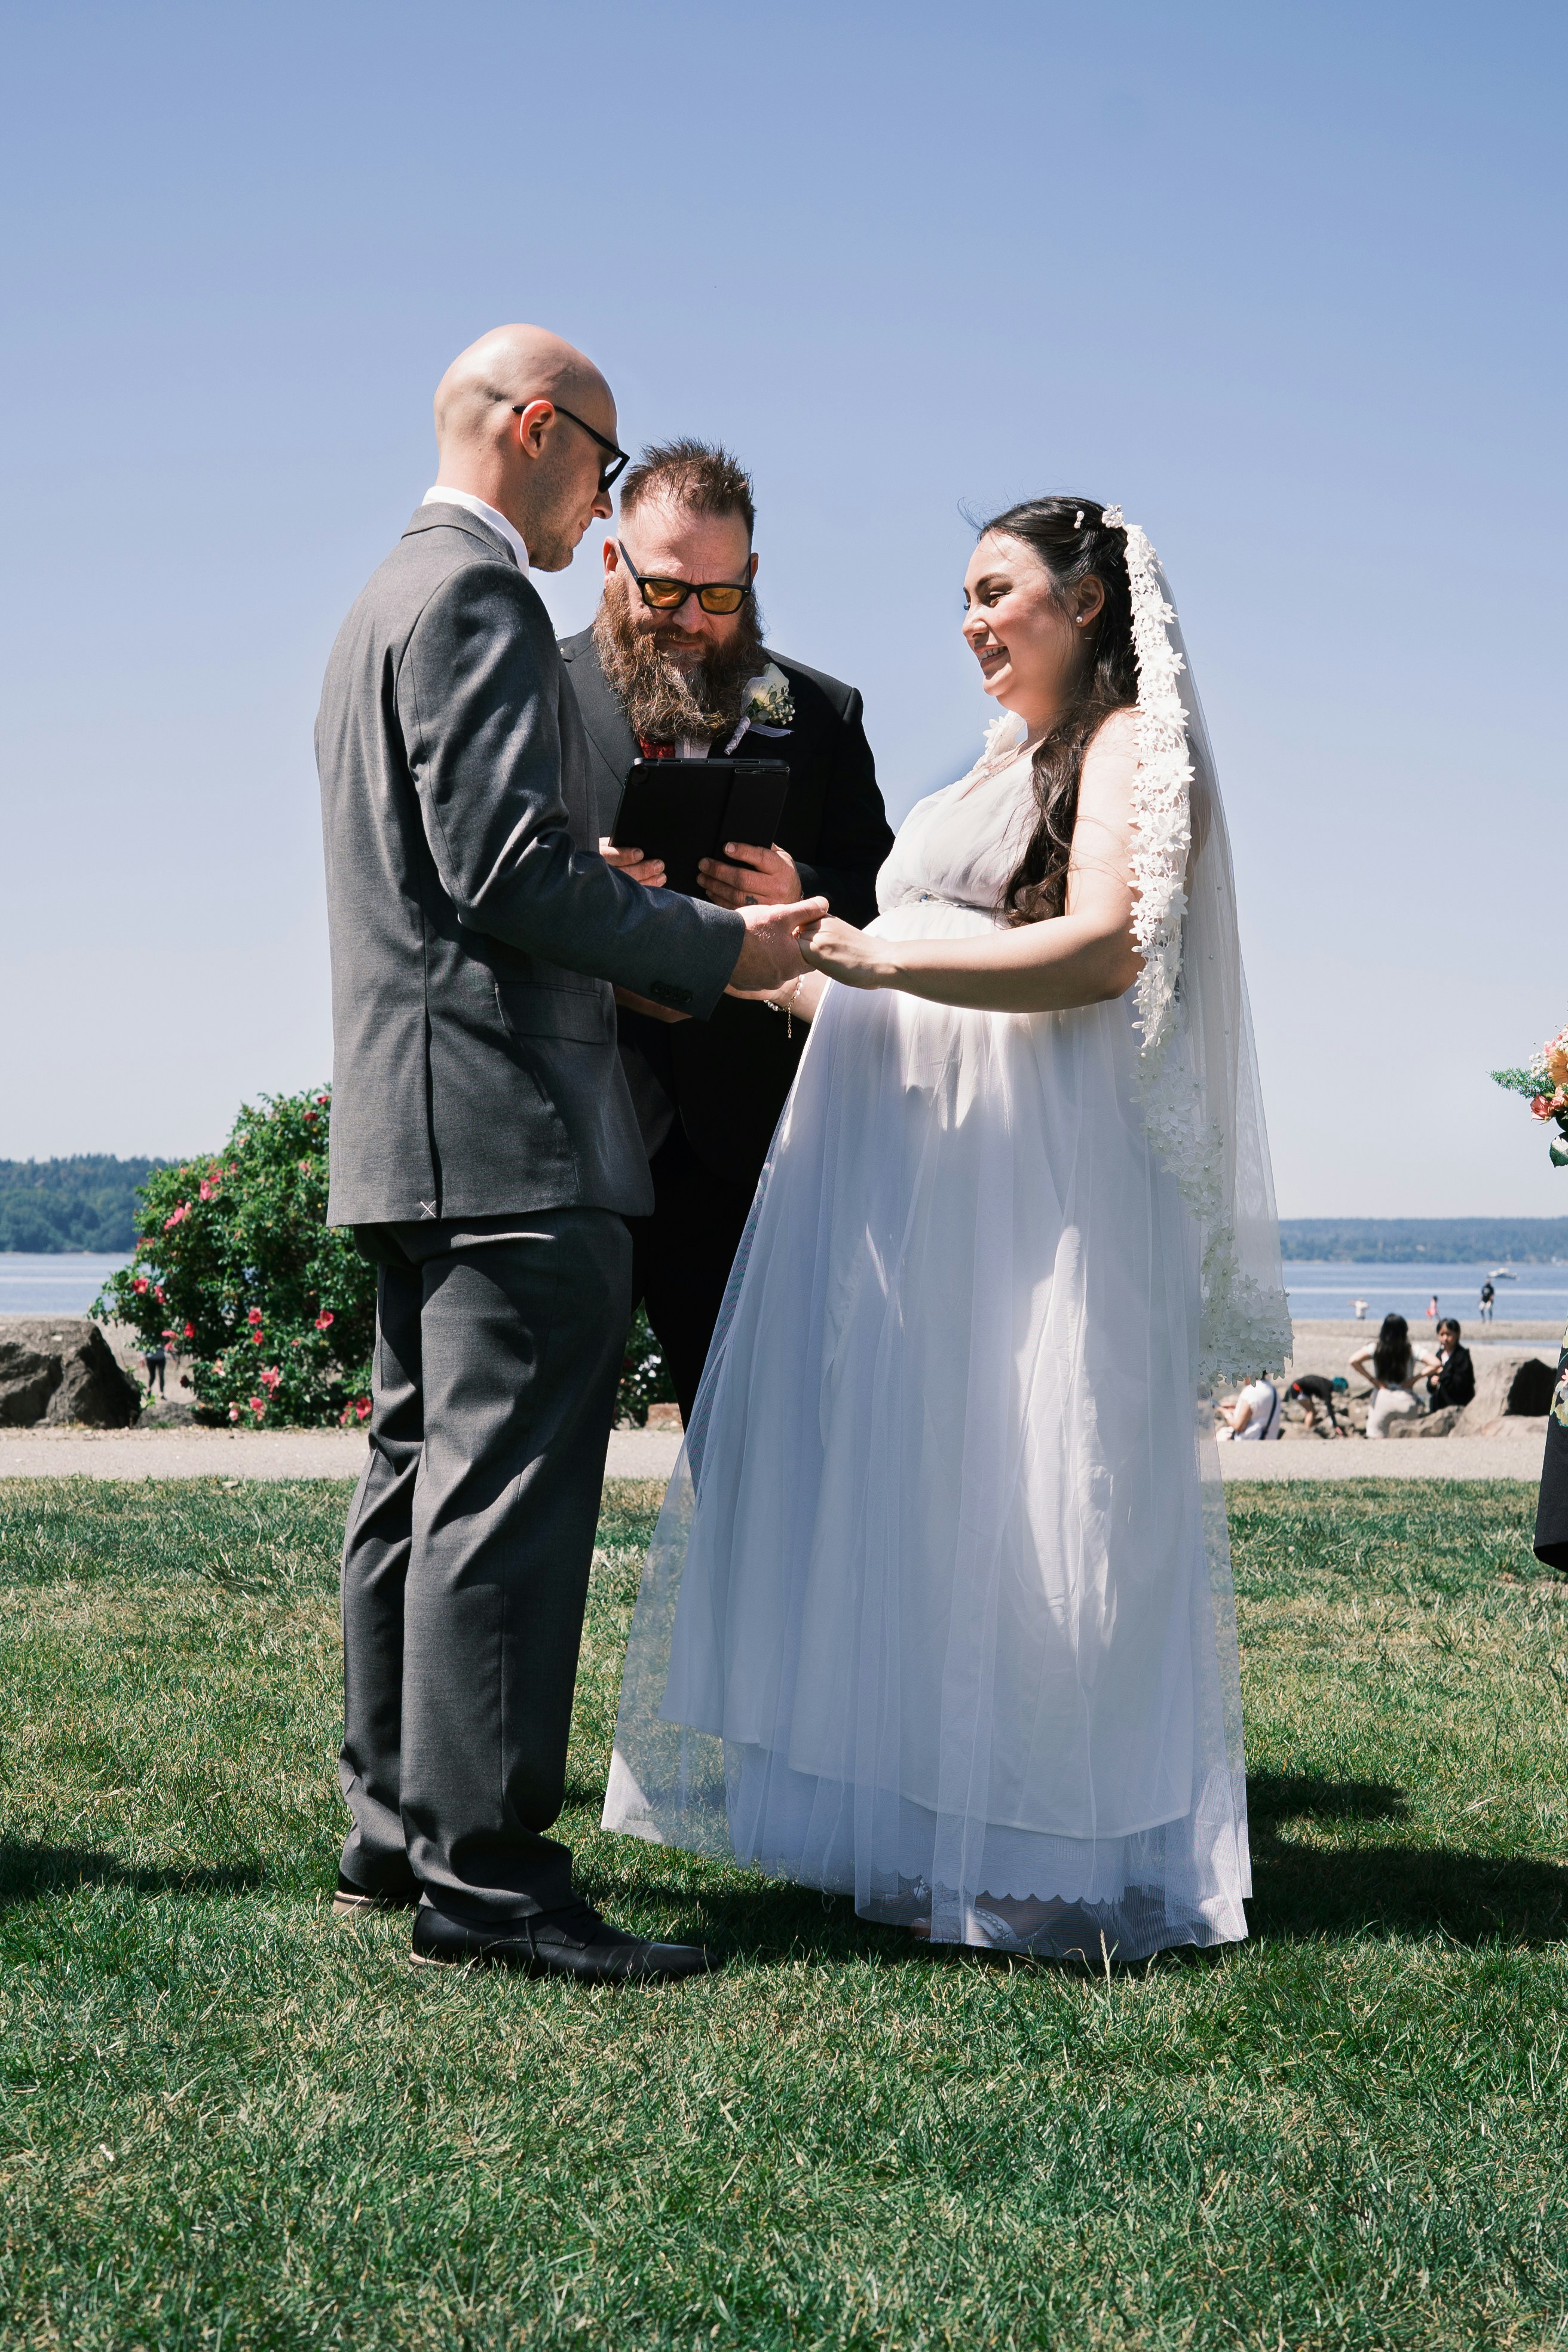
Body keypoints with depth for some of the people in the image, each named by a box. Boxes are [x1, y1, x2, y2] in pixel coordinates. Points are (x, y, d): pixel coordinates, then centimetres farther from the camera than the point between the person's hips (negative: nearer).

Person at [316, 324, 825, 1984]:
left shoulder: (387, 600, 24)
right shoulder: (478, 592, -9)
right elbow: (508, 863, -19)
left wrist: (625, 954, 19)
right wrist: (718, 948, -10)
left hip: (411, 1128, 11)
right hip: (504, 1119, -11)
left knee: (424, 1475, 12)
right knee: (510, 1489, -10)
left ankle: (397, 1827, 19)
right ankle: (485, 1869, -8)